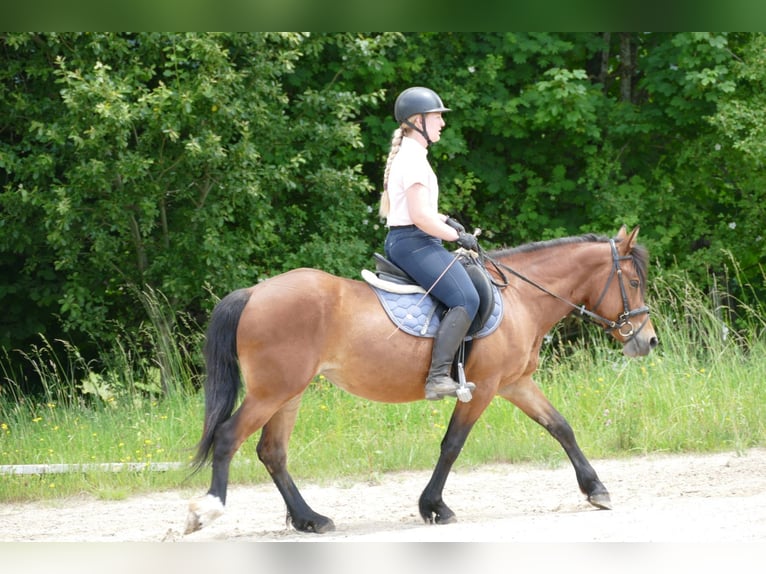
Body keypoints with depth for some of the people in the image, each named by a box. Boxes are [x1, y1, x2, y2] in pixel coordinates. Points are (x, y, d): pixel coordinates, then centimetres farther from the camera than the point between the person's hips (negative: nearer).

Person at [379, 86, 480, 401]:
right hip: (414, 242, -11)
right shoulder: (413, 159, -15)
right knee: (466, 299, -23)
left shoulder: (406, 155, 18)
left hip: (401, 242, 11)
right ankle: (438, 377, -30)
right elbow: (420, 216, -21)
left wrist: (444, 220, 17)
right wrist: (458, 236, -11)